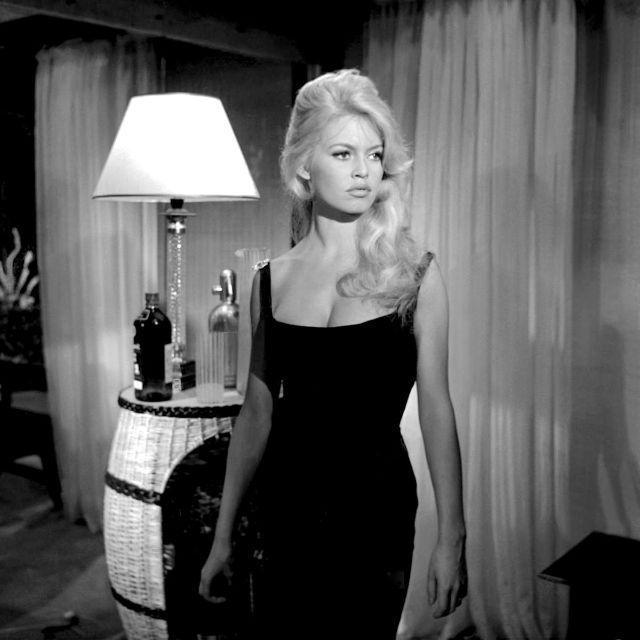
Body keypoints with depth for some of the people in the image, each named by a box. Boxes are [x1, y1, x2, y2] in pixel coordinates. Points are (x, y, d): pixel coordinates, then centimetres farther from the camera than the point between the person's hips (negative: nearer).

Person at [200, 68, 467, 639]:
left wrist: (452, 538, -5)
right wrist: (223, 535, 9)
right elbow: (257, 411, 6)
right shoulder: (271, 280, 1)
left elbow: (435, 409, -5)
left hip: (376, 506, -2)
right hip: (286, 502, 2)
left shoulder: (415, 276, -6)